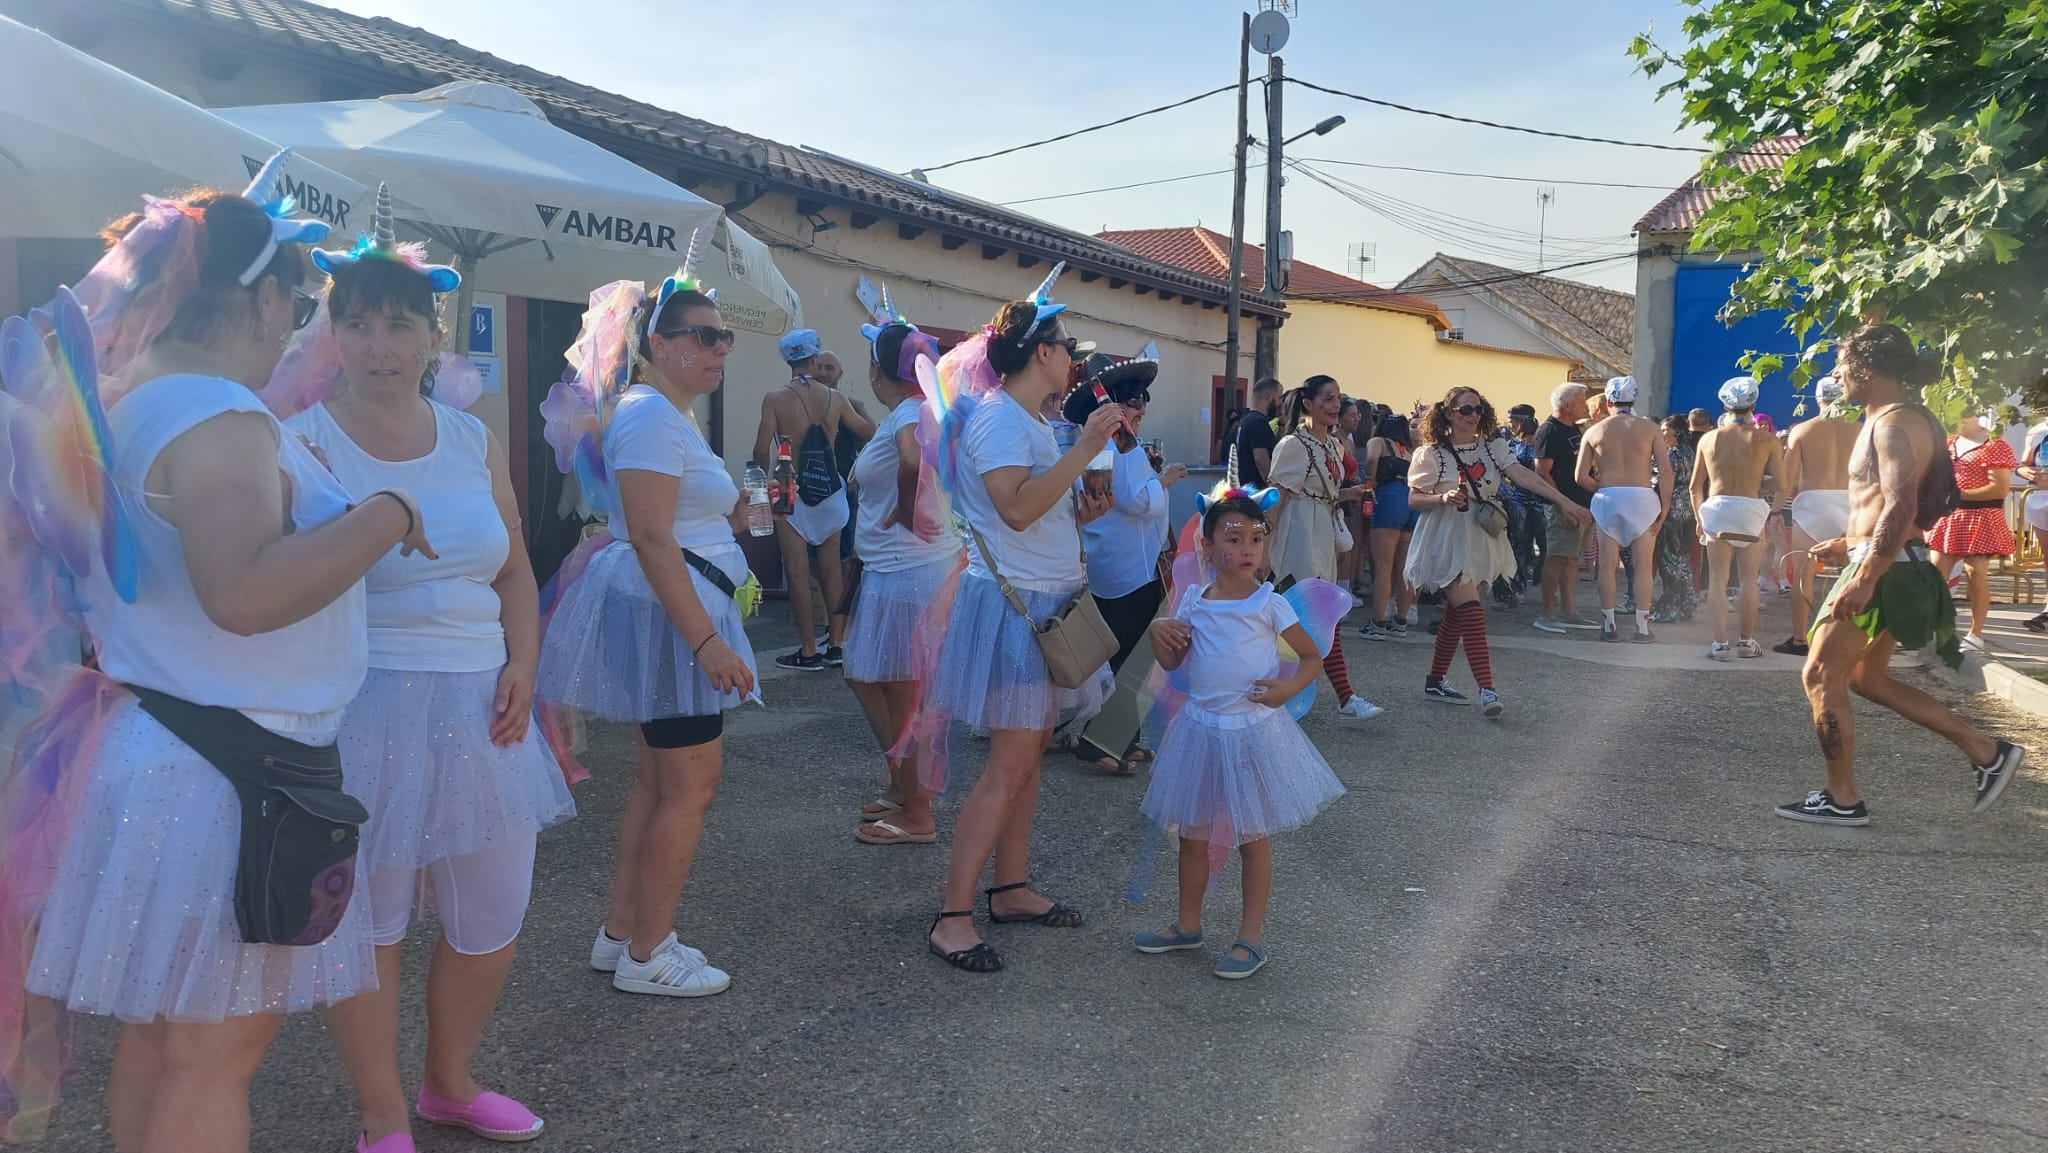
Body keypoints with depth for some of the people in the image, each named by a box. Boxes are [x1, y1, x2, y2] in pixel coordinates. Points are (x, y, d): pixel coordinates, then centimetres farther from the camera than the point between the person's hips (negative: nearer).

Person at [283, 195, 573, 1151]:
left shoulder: (472, 440, 9)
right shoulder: (305, 442, -6)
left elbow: (514, 570, 15)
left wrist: (521, 666, 3)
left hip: (479, 708, 5)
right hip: (365, 707, -5)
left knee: (493, 917, 13)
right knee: (368, 921, 6)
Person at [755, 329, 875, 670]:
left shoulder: (775, 399, -8)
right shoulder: (835, 398, 1)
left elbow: (762, 450, -12)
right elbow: (869, 433, 14)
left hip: (792, 492, -3)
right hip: (830, 491, 4)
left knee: (797, 572, 1)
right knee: (832, 570, 12)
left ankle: (808, 651, 3)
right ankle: (836, 645, 16)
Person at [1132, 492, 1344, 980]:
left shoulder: (1269, 604, -8)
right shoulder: (1194, 601, 2)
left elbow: (1312, 657, -1)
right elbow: (1172, 662, 10)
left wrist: (1287, 688, -18)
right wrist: (1160, 632, -9)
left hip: (1254, 732, -4)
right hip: (1201, 729, 4)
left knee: (1253, 838, 6)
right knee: (1192, 834, 14)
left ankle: (1251, 936, 18)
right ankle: (1188, 923, 31)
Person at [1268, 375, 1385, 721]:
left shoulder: (1332, 445, 14)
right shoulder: (1294, 445, -11)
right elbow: (1275, 499, -13)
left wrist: (1352, 493, 3)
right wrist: (1265, 548, -15)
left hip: (1322, 535, 8)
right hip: (1300, 535, -8)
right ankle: (1345, 697, -12)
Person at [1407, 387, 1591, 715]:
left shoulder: (1493, 448, 4)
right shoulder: (1431, 454, -7)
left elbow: (1524, 476, -7)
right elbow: (1413, 498, -5)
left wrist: (1564, 502, -17)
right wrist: (1444, 497, -24)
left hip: (1480, 543, 5)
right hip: (1447, 542, -5)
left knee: (1456, 616, 10)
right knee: (1472, 615, -15)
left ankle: (1435, 682, 22)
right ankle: (1486, 689, -19)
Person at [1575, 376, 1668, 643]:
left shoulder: (1595, 431, 5)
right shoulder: (1650, 428, 2)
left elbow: (1581, 476, 1)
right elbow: (1665, 470, -5)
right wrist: (1665, 506, -2)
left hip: (1607, 498, 1)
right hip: (1642, 497, -1)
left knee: (1607, 565, 5)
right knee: (1643, 565, 4)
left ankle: (1608, 626, 6)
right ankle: (1642, 627, 5)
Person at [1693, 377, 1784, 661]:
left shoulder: (1708, 439, 3)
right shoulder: (1766, 440, -2)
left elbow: (1695, 485, 9)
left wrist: (1700, 517, 19)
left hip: (1716, 509, 1)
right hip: (1752, 510, -1)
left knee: (1717, 579, 4)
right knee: (1748, 580, 10)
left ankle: (1721, 643, 0)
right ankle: (1747, 641, 17)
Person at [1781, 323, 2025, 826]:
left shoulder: (1895, 423, -16)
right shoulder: (1891, 420, 16)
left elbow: (1901, 508, -26)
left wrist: (1863, 579, -30)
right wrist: (1850, 543, 28)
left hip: (1883, 571, -11)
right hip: (1886, 565, 11)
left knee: (1820, 676, -3)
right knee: (1867, 679, 17)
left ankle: (1842, 799, 4)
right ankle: (1987, 751, 20)